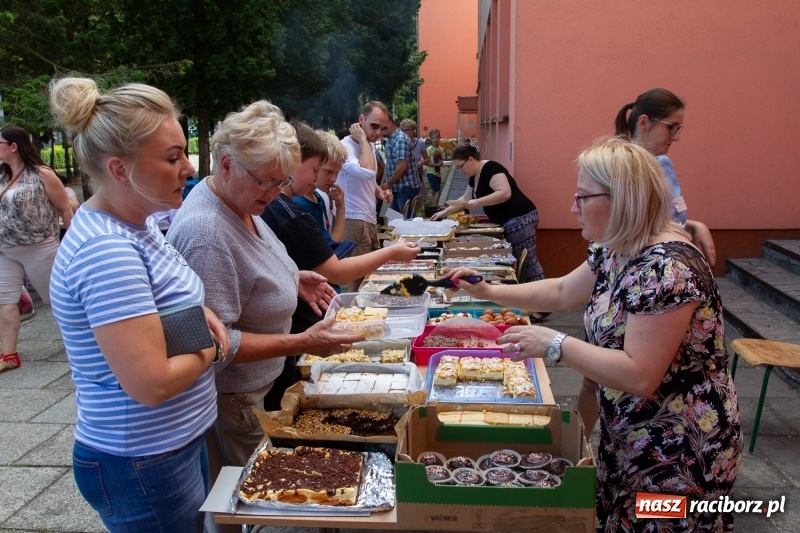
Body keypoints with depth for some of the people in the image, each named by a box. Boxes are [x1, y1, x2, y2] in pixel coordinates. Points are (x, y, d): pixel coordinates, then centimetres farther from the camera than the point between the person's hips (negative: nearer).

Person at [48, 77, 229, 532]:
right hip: (144, 465, -9)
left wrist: (200, 312, -3)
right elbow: (151, 384, -30)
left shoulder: (135, 223, 2)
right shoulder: (106, 250, -27)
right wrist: (211, 349, -12)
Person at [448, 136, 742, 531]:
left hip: (679, 450, -8)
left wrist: (554, 344, -27)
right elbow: (561, 292, 13)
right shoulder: (615, 250, 0)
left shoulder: (667, 268, -29)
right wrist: (487, 291, 7)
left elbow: (638, 376, -31)